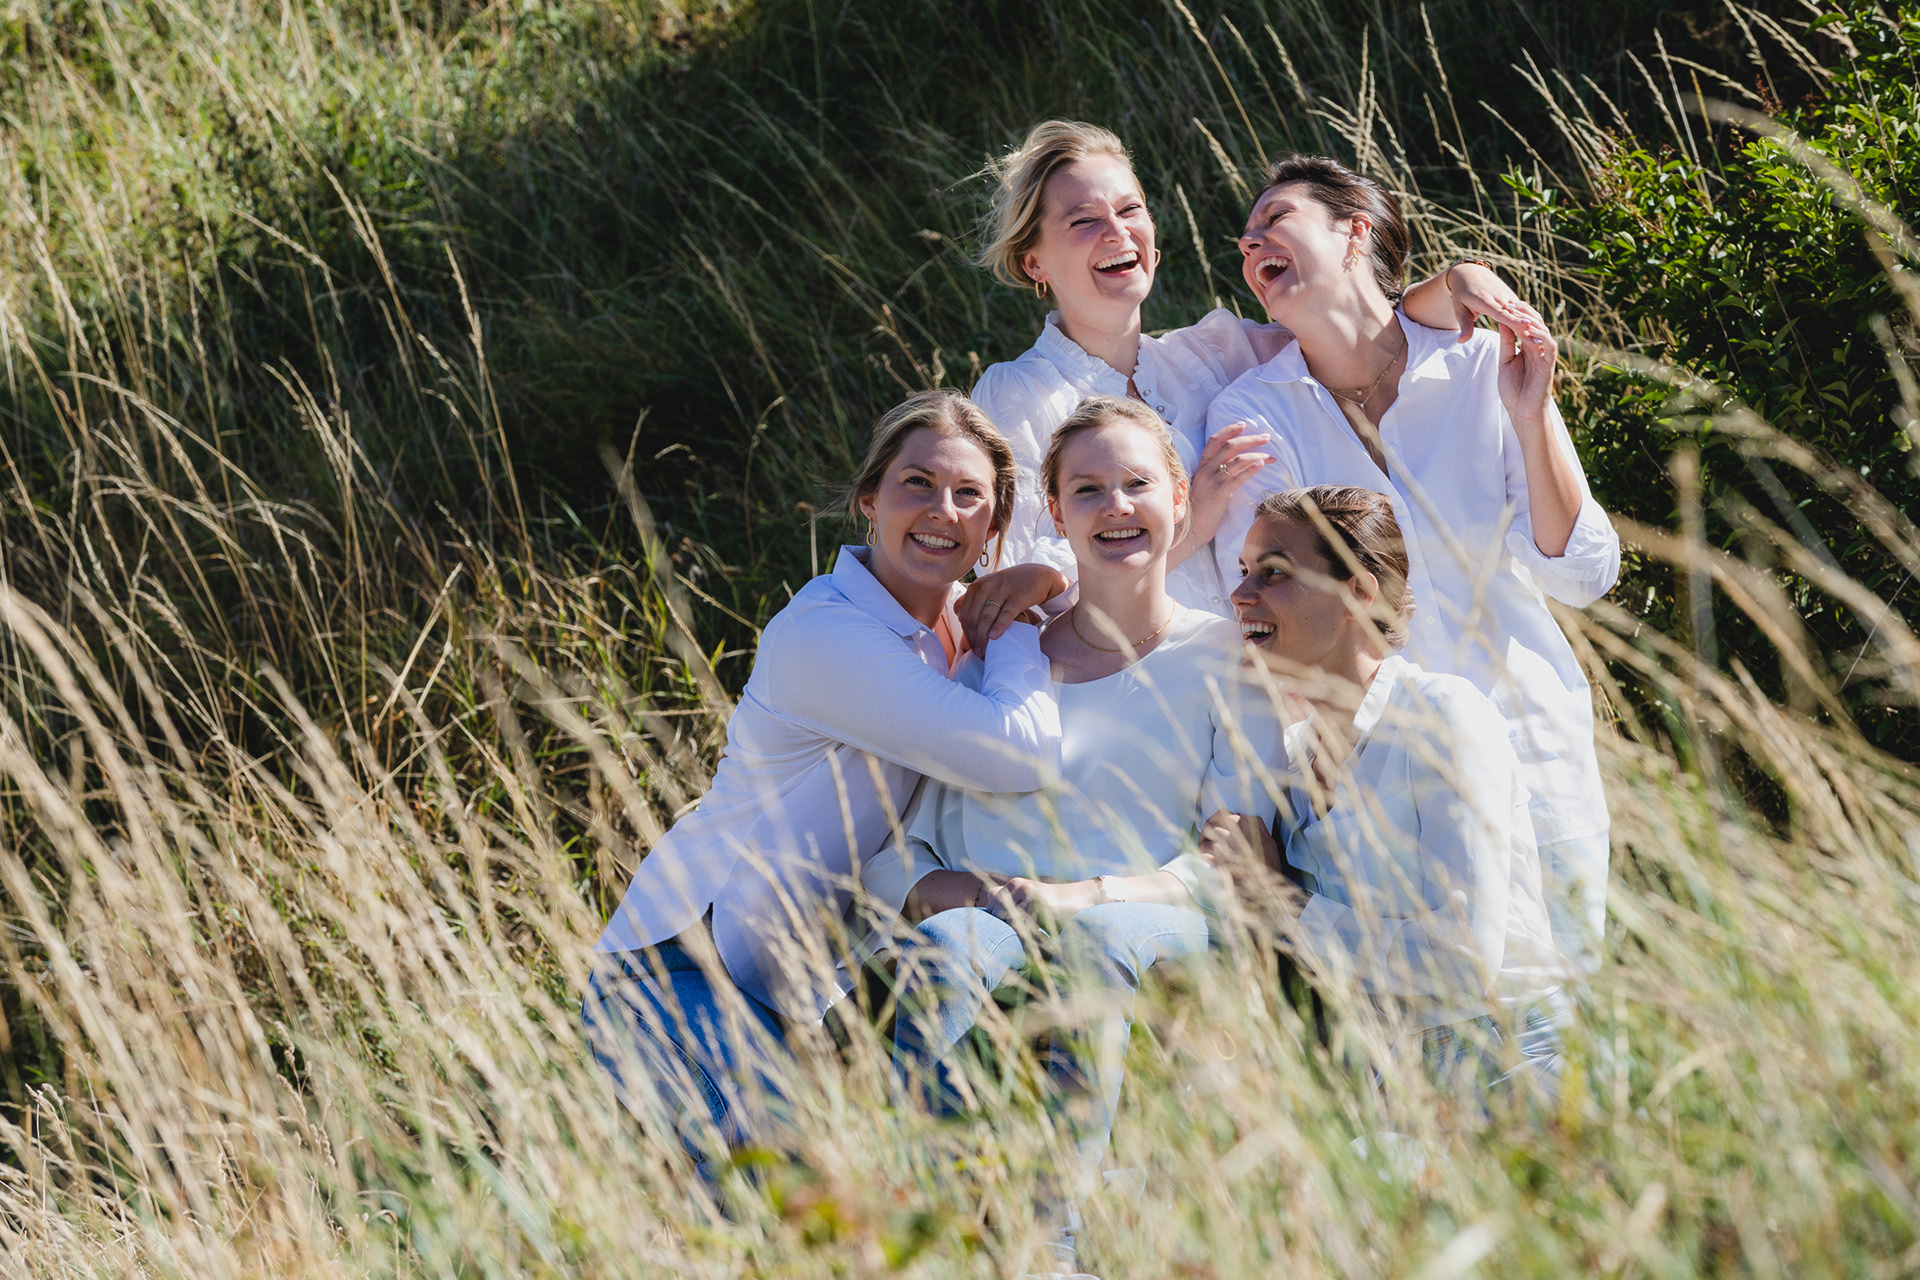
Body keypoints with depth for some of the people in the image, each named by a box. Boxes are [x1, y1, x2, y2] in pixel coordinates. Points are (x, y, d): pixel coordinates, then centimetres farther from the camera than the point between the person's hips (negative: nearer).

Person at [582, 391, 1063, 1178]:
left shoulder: (948, 629, 6)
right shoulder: (825, 637, -21)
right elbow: (1023, 755, -26)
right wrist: (1015, 620, -10)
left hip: (795, 988, 9)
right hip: (676, 981, -9)